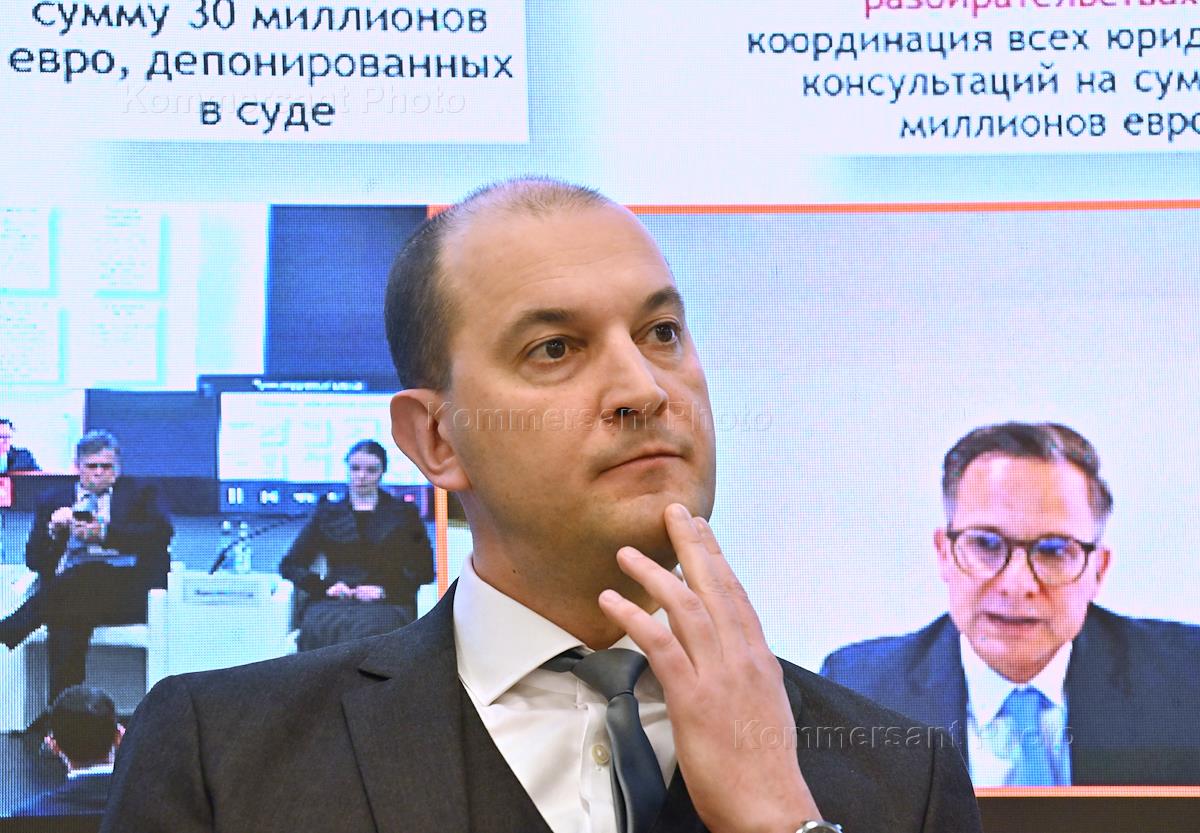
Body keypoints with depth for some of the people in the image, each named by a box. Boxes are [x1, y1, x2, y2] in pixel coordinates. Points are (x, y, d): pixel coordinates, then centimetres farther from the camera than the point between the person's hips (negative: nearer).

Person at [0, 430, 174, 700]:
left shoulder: (139, 493, 22)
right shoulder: (55, 500, 27)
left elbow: (162, 531, 1)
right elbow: (34, 559, 19)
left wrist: (104, 533, -10)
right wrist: (53, 529, -3)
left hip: (124, 590, -2)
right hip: (68, 591, 2)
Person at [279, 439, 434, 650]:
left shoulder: (403, 513, 21)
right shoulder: (327, 513, 24)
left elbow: (423, 571, 11)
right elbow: (291, 565, 17)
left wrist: (384, 589, -7)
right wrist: (325, 586, -4)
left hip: (387, 603, -1)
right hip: (332, 602, 1)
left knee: (368, 629, -41)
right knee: (319, 629, -39)